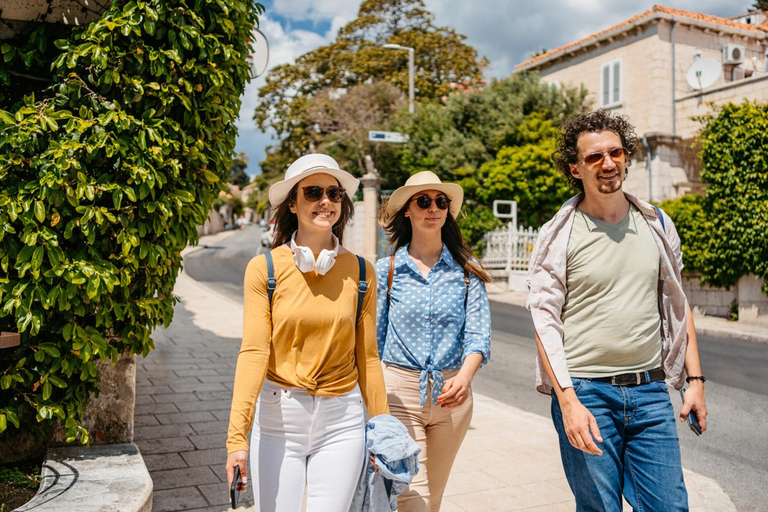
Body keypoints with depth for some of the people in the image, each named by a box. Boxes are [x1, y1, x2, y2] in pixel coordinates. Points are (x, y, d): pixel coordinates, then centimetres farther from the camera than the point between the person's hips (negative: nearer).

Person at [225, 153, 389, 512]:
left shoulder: (360, 273, 0)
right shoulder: (265, 268, -6)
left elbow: (367, 357, 5)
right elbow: (253, 351, -11)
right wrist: (237, 436, -18)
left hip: (341, 423, 1)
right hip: (277, 418, -1)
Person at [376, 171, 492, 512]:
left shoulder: (467, 270, 2)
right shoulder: (386, 270, 0)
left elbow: (478, 333, -7)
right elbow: (372, 340, 5)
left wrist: (464, 376, -27)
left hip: (451, 394, 2)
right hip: (399, 392, -2)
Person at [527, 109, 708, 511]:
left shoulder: (657, 224, 8)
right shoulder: (559, 236, -6)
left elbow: (677, 306, 15)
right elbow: (545, 323, -8)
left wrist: (695, 379, 10)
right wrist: (568, 402, -16)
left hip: (650, 392, 4)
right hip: (586, 393, -3)